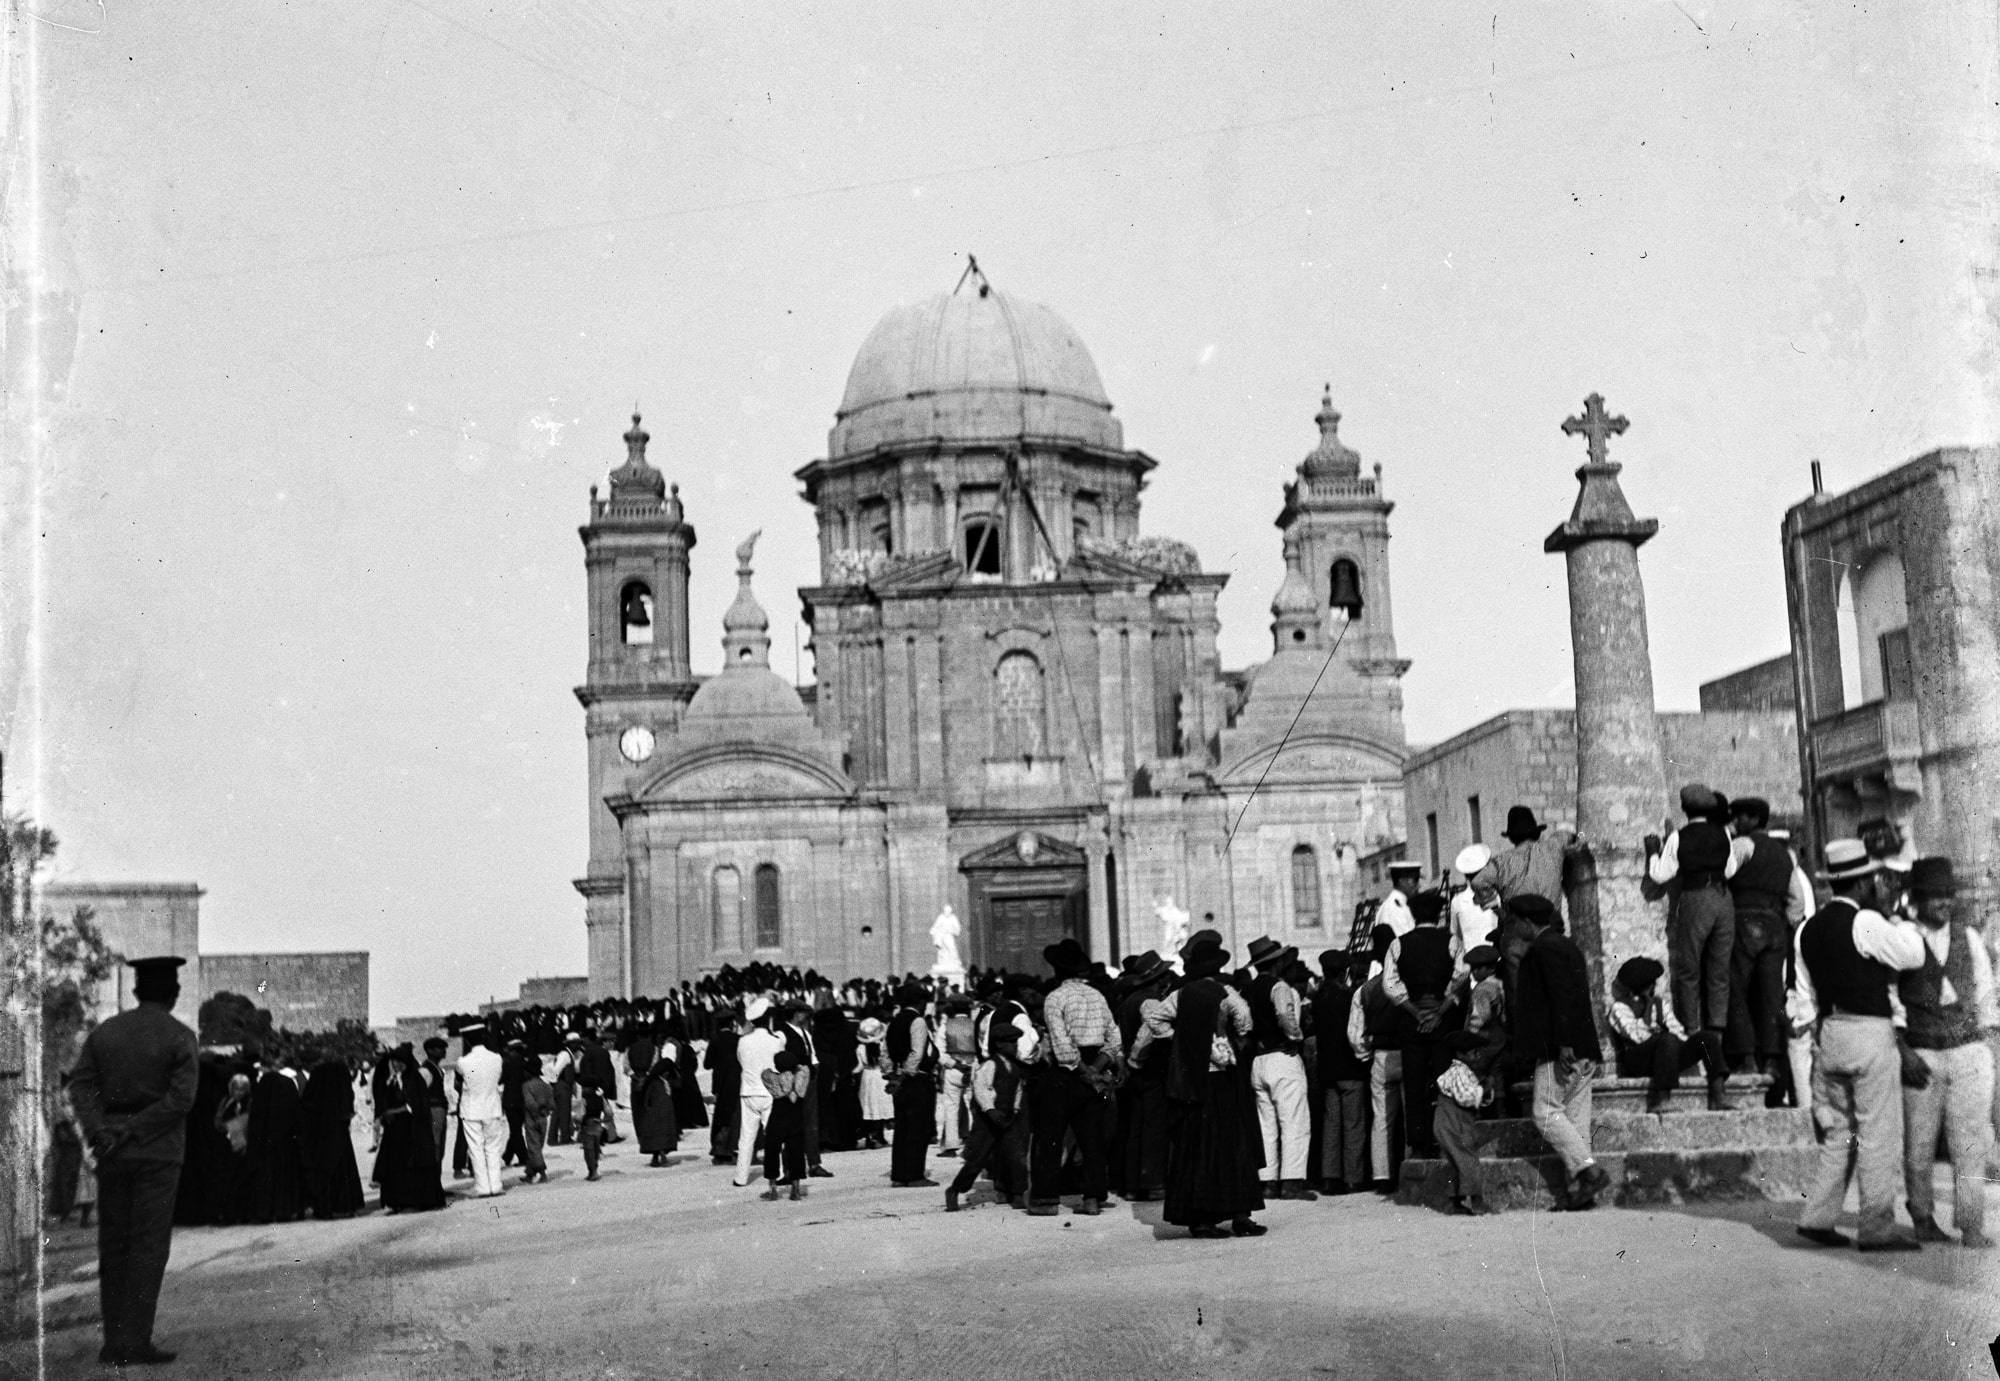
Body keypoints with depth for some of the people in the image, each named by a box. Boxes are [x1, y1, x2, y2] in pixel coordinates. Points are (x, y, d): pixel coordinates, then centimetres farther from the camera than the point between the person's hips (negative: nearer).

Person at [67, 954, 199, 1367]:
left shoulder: (104, 1031, 8)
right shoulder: (179, 1038, -5)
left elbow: (80, 1085, -1)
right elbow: (181, 1098, -15)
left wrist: (100, 1132, -11)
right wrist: (132, 1131, -12)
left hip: (112, 1152, 4)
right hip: (158, 1151, -4)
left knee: (113, 1245, 10)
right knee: (149, 1246, -1)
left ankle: (114, 1342, 11)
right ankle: (137, 1340, -5)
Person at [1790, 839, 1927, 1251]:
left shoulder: (1808, 929, 10)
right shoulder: (1866, 923, -12)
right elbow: (1913, 955, -4)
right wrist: (1893, 912, 2)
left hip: (1829, 1033, 7)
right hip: (1869, 1032, -7)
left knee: (1839, 1132, 14)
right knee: (1878, 1134, -1)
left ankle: (1817, 1218, 10)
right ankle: (1877, 1229, 3)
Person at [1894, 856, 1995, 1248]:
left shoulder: (1969, 938, 7)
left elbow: (1984, 992, 14)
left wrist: (1986, 1037, 9)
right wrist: (1903, 1051, -9)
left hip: (1969, 1054, 2)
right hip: (1921, 1057, -2)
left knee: (1970, 1144, -3)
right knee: (1919, 1146, 6)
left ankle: (1971, 1226, 4)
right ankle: (1922, 1217, 24)